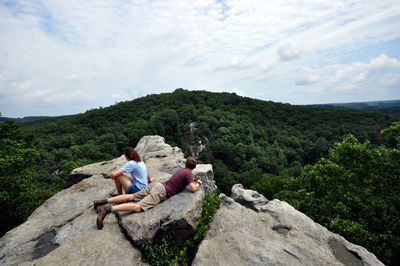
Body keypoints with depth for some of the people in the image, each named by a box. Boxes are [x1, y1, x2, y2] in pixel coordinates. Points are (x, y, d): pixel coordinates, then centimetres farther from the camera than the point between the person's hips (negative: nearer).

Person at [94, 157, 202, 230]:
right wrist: (198, 183, 11)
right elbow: (193, 189, -10)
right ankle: (107, 209, -31)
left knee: (131, 197, 6)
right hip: (161, 191, -8)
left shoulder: (181, 170, 23)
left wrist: (194, 180, 36)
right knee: (138, 207, -20)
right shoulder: (188, 174, -2)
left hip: (157, 185, 8)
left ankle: (104, 201, 2)